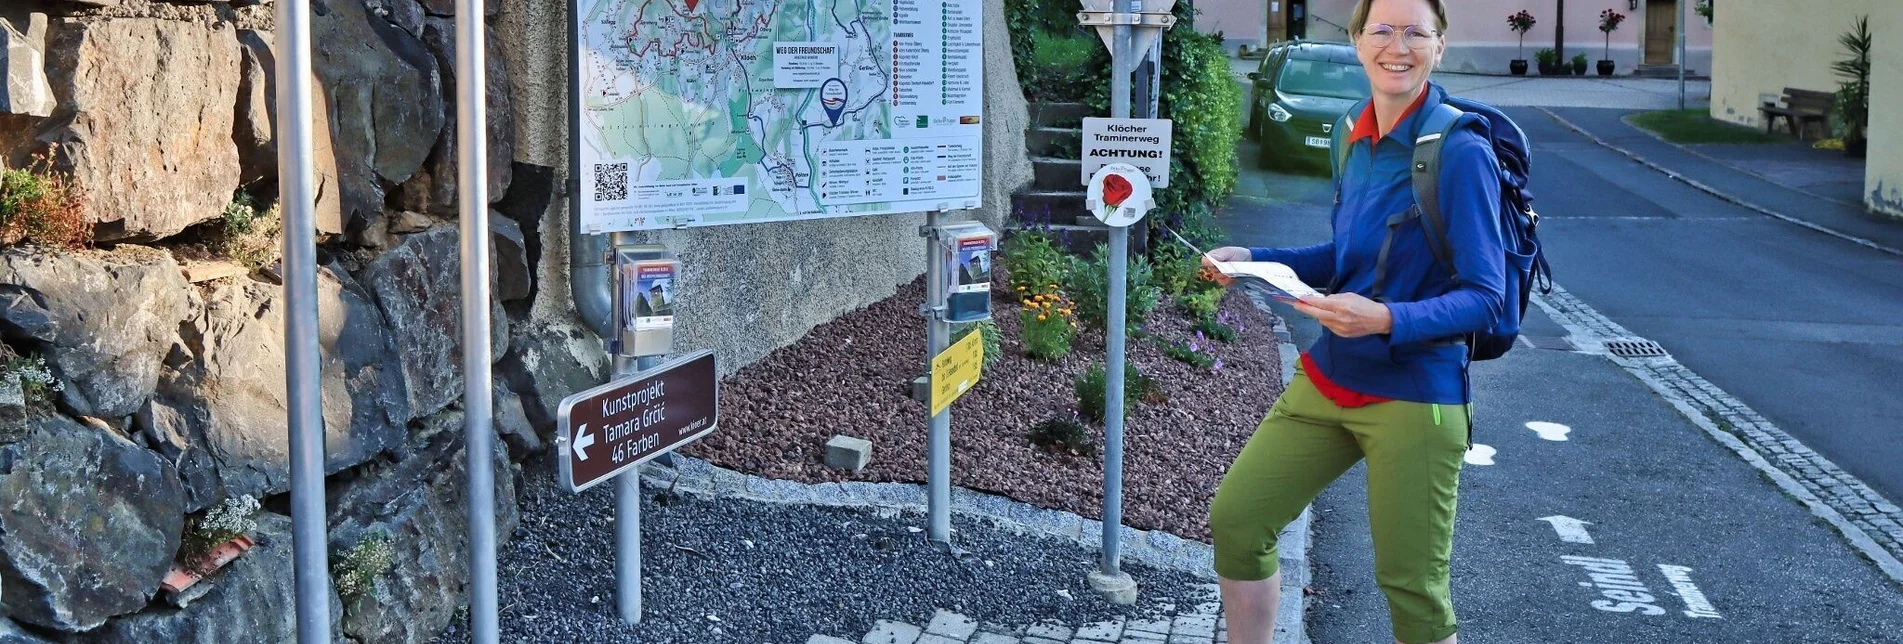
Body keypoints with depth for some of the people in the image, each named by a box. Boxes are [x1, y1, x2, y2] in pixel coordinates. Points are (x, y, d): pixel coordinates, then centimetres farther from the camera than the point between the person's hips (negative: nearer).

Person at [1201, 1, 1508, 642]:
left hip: (1414, 395, -7)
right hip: (1327, 378, 7)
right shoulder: (1359, 138, 6)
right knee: (1235, 520, 8)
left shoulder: (1461, 152, -15)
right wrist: (1253, 260, 6)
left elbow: (1485, 297, -16)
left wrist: (1387, 320, -31)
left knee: (1412, 589, -1)